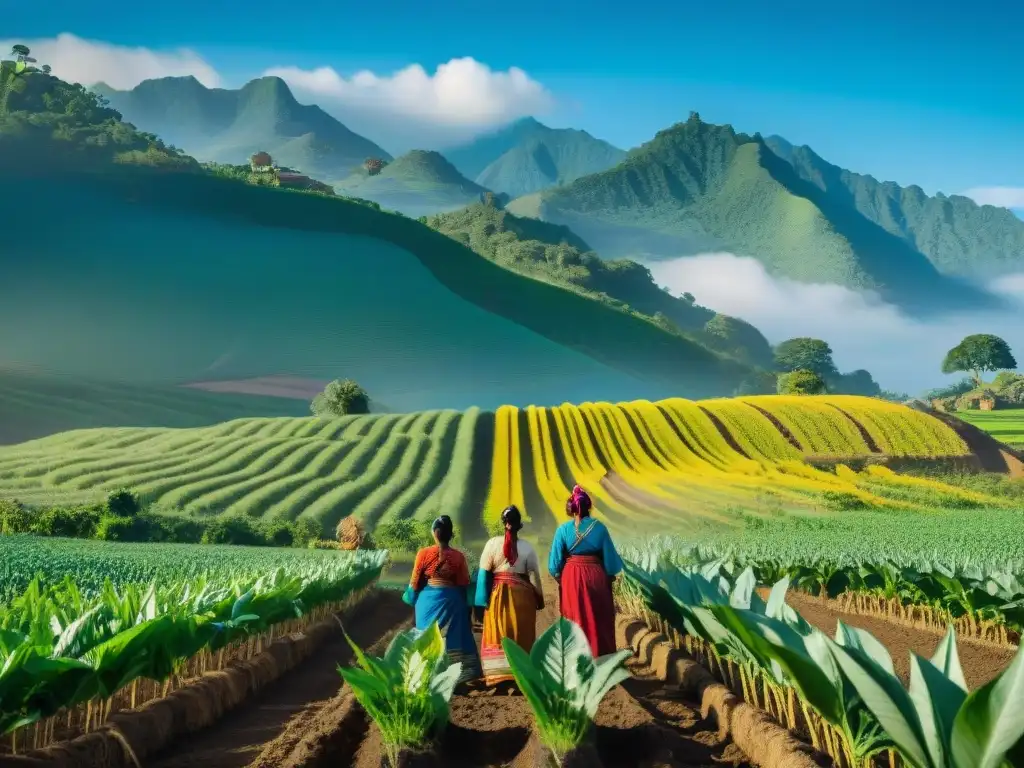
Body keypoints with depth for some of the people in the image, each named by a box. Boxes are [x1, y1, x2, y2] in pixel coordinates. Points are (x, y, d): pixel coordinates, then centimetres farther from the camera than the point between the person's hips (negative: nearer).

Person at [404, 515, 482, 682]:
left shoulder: (424, 553, -7)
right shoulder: (458, 556, -6)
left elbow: (415, 583, 0)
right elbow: (464, 585, -1)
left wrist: (413, 599, 18)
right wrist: (465, 607, 11)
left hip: (428, 601, 0)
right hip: (452, 601, 0)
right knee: (452, 637, 7)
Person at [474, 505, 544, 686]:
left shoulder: (492, 543, -4)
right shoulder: (527, 547, -2)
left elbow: (483, 573, -4)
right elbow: (534, 576, 0)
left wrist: (482, 601, 0)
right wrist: (539, 599, 11)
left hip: (497, 595, 0)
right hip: (522, 595, 0)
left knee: (498, 635, 4)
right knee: (521, 636, 6)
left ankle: (498, 676, 1)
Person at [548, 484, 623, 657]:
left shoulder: (563, 529, -8)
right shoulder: (599, 527, -9)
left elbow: (556, 561, -4)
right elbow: (610, 557, -4)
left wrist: (559, 577, 14)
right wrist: (611, 575, 14)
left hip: (571, 578, 0)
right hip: (595, 576, 0)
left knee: (576, 620, 12)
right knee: (600, 621, 14)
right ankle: (602, 657, 20)